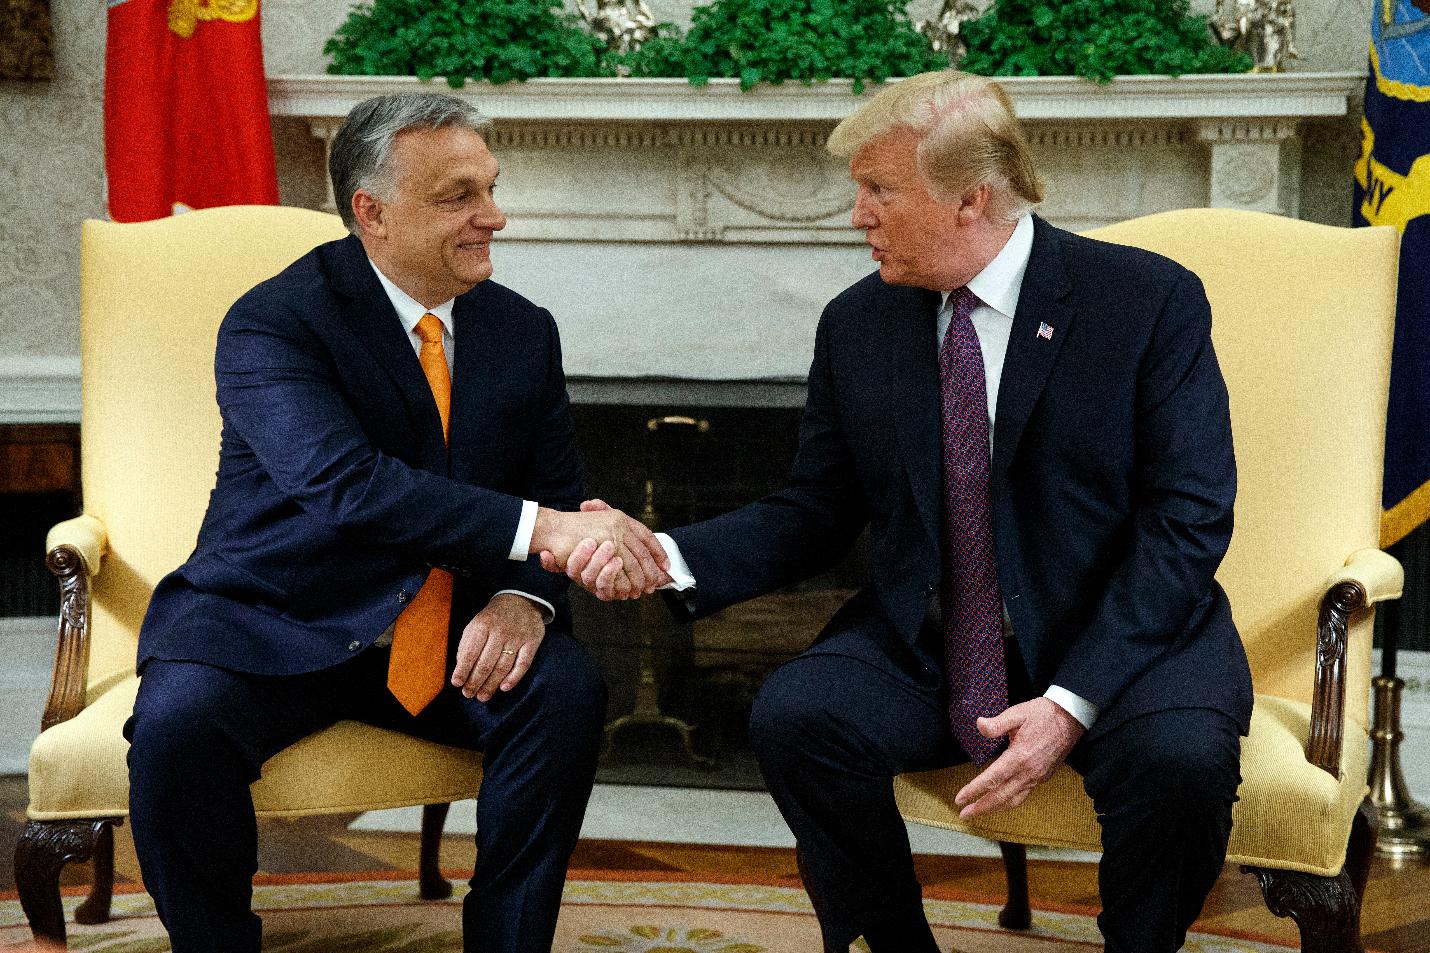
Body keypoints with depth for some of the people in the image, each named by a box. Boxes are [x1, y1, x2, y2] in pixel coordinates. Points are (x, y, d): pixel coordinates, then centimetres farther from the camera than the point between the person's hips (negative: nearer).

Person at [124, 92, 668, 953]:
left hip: (452, 632, 4)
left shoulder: (524, 331, 4)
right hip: (274, 625, -4)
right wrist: (539, 528, -39)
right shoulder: (273, 324, -14)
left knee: (569, 689, -24)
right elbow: (345, 484, -30)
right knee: (177, 721, -32)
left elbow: (557, 496, 5)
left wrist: (523, 597, -20)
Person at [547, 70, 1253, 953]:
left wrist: (1072, 703, -22)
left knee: (1180, 755, -33)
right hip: (925, 649, 3)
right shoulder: (858, 325, 6)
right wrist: (667, 557, -10)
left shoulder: (1151, 299, -8)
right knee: (794, 715, -24)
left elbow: (1188, 518, -12)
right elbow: (817, 514, 10)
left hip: (1122, 639, -3)